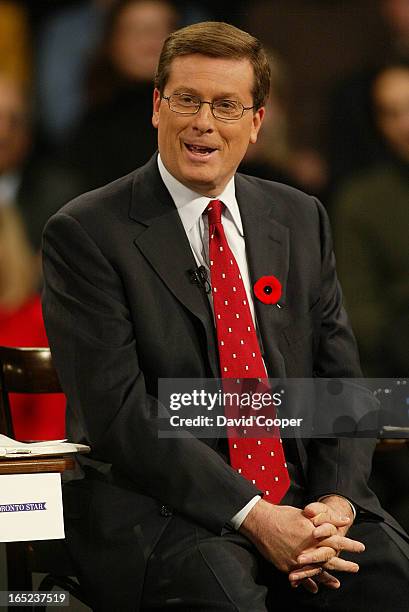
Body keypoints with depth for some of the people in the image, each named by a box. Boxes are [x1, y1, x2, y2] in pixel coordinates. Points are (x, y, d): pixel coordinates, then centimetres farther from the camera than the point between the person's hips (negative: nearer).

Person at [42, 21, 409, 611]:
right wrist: (251, 516, -19)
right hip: (160, 509, -5)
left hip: (305, 500, 5)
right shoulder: (85, 233, -2)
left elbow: (340, 379, 14)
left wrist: (336, 500, -6)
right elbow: (118, 410, -10)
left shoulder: (301, 219, 15)